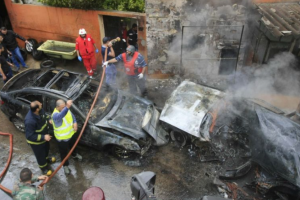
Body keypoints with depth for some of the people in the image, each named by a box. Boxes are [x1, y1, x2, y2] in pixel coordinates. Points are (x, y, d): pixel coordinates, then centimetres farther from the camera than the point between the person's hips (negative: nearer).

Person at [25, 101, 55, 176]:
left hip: (44, 135, 7)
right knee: (40, 155, 20)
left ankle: (45, 159, 65)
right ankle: (44, 167, 49)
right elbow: (29, 136, -33)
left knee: (46, 148, 33)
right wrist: (43, 137, -35)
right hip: (36, 142, -7)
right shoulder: (30, 121, -43)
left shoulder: (40, 111, -20)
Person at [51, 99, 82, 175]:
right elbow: (60, 116, -61)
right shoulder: (55, 115, -36)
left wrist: (75, 123, -15)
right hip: (62, 138, -6)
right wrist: (67, 107, -79)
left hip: (71, 133, 7)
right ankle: (65, 165, 40)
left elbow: (72, 116, 6)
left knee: (73, 145, 32)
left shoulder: (66, 109, -12)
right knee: (64, 152, 16)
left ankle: (74, 155, 63)